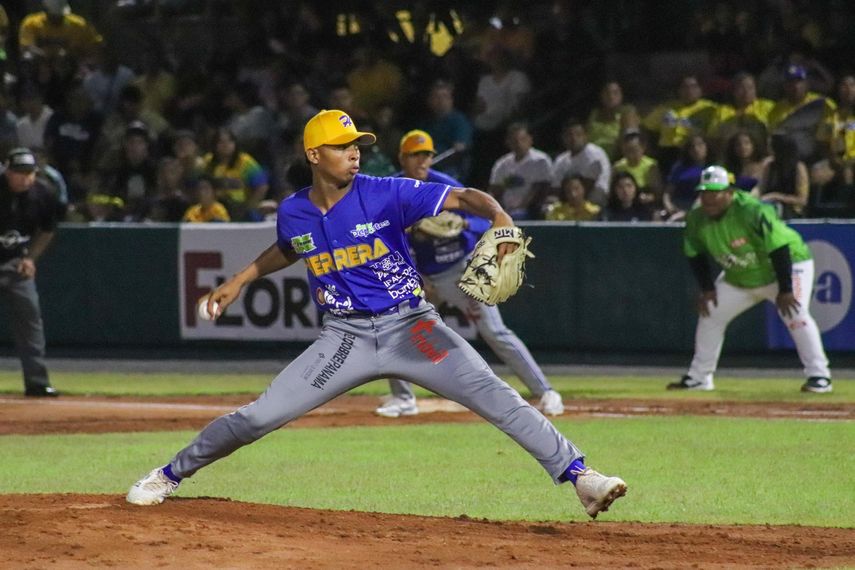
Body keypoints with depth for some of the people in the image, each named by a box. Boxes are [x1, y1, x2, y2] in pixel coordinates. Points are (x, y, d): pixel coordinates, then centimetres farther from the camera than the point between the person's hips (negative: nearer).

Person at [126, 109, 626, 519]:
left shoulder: (386, 195, -11)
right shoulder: (293, 213, 1)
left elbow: (462, 198, -18)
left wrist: (499, 216, -37)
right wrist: (240, 280, 22)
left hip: (409, 325, -2)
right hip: (345, 337, 2)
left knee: (495, 397, -19)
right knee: (258, 416, -3)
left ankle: (578, 476, -19)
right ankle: (171, 476, 17)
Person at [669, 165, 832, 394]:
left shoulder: (753, 212, -33)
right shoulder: (696, 219, -14)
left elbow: (779, 249, -33)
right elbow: (695, 255, 2)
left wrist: (785, 290, -33)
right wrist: (707, 288, -7)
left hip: (788, 266, -7)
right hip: (739, 278, 7)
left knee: (794, 314, -26)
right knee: (710, 314, 4)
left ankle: (819, 376, -21)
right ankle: (698, 377, 16)